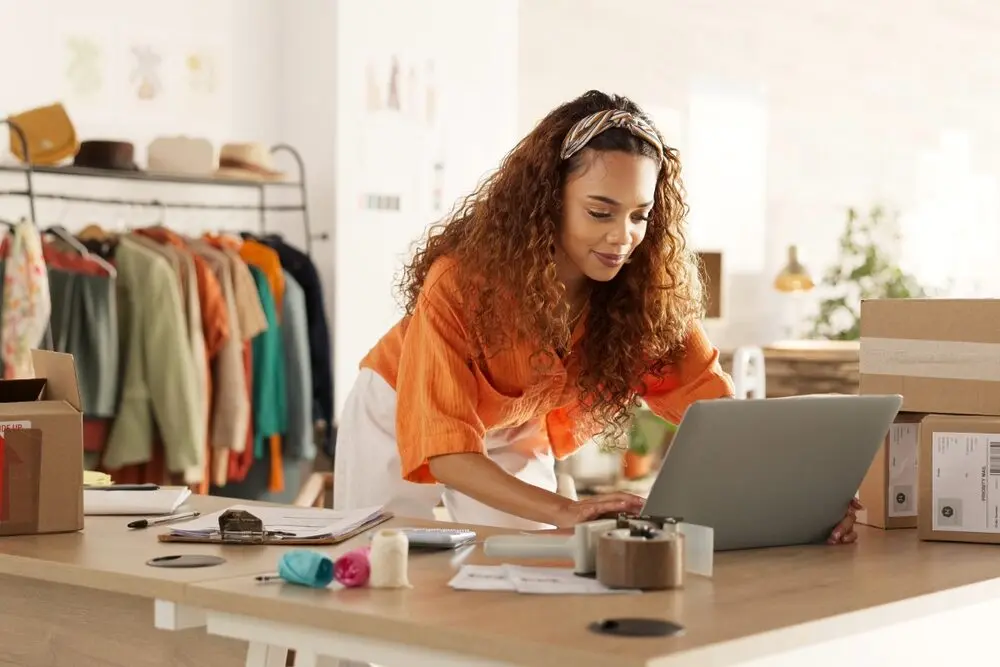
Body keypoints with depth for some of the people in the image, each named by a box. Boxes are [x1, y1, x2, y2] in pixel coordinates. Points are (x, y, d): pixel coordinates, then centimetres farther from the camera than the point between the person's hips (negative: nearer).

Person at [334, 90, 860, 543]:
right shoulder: (464, 278, -36)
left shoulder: (646, 291, -24)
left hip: (515, 438, 3)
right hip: (405, 419, -3)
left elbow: (718, 406, -27)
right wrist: (563, 511, -54)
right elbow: (442, 447, -39)